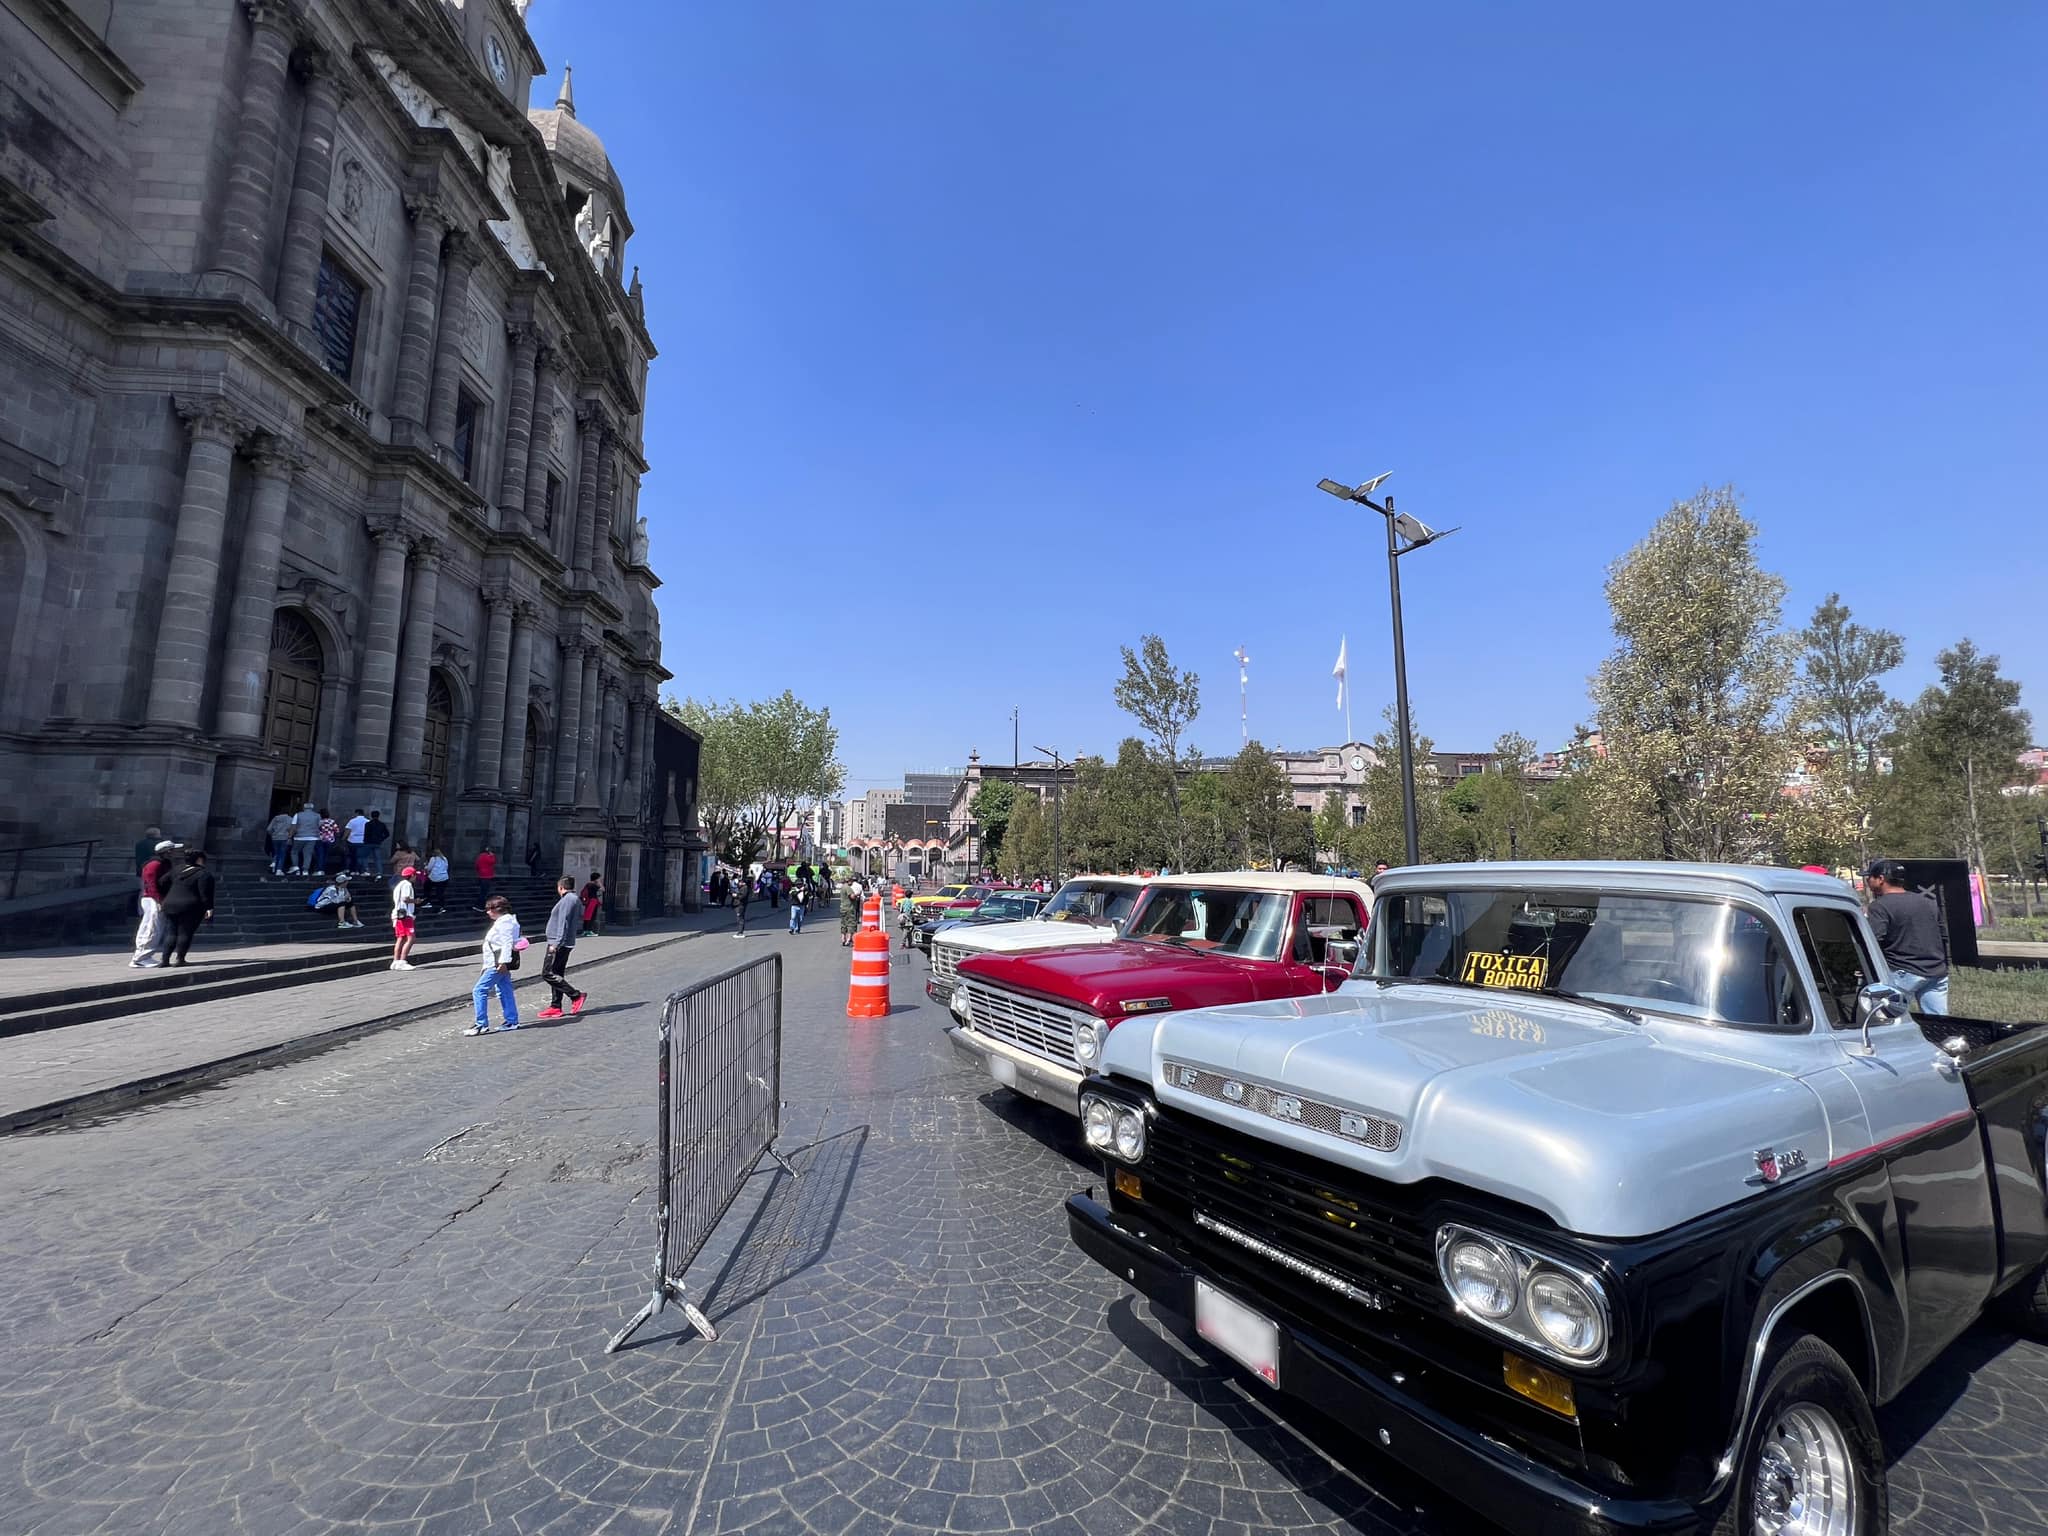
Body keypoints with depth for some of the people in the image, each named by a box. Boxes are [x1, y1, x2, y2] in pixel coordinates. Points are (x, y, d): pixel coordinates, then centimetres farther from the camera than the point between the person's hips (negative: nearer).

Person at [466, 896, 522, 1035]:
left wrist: (503, 962, -26)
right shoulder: (504, 920, 18)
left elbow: (507, 943, -23)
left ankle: (482, 1025, -6)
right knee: (504, 991, 12)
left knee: (479, 990, -8)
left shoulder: (504, 922, -15)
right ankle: (512, 1021, 15)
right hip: (500, 962, 11)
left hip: (499, 963, -11)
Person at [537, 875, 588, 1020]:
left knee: (547, 974, -8)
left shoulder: (567, 900, -14)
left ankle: (576, 996, -9)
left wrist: (556, 943, -21)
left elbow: (563, 923, -20)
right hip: (566, 943, 10)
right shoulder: (576, 899, 15)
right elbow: (578, 923, 18)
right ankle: (556, 1007, 16)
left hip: (559, 944, -10)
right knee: (557, 974, 13)